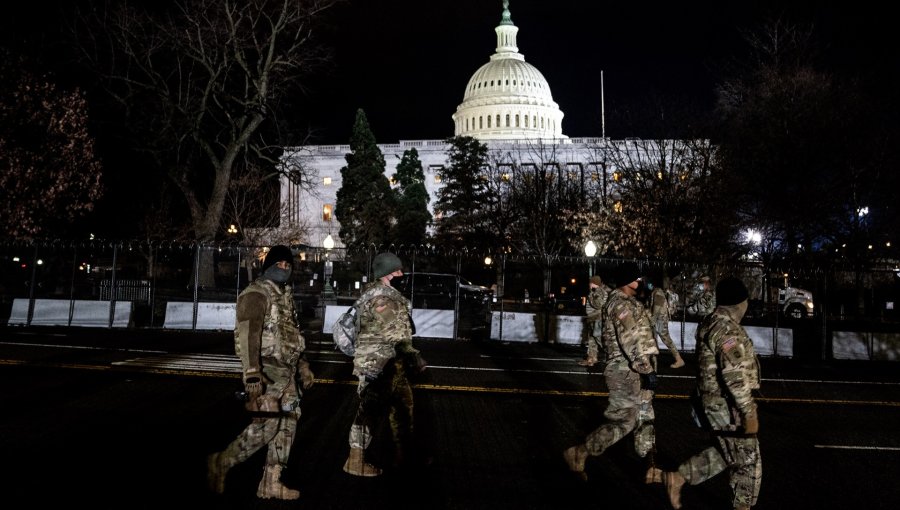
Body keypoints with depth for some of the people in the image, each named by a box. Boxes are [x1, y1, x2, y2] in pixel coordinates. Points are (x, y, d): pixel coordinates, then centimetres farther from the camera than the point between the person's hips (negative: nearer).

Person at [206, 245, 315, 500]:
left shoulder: (286, 294, 16)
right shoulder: (256, 293, -12)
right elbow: (247, 335, -21)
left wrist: (303, 366, 22)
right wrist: (252, 374, -29)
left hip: (285, 371, 9)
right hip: (266, 371, -9)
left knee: (287, 424, 9)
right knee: (267, 425, -9)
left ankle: (271, 483, 18)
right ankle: (220, 463, 10)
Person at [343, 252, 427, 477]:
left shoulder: (372, 291, 13)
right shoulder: (384, 297, -19)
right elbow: (397, 336, -21)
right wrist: (414, 357, -14)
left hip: (374, 360, 10)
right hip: (382, 363, -10)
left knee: (402, 404, 16)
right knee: (370, 410, -1)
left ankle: (403, 455, 25)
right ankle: (356, 460, 9)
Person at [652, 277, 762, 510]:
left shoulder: (710, 324, 9)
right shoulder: (727, 329, -23)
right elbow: (735, 375, -29)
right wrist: (749, 412, -26)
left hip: (716, 403, 10)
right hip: (728, 408, -10)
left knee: (726, 454, 21)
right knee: (747, 461, 8)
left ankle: (677, 477, 20)